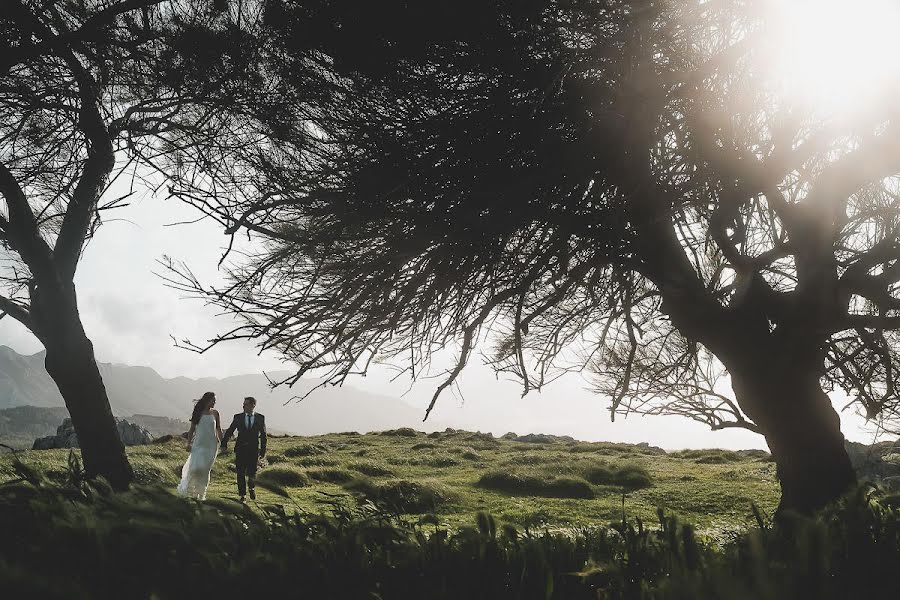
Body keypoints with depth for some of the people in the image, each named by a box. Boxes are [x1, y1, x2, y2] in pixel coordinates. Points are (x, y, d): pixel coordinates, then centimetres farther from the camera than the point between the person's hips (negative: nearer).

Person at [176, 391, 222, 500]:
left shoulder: (215, 413, 5)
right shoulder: (198, 413, 1)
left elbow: (218, 429, 13)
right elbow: (192, 429, 5)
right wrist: (189, 443, 0)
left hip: (211, 445, 1)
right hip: (199, 444, -1)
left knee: (206, 470, 2)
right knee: (196, 467, -12)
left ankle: (201, 493, 15)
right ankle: (190, 489, 12)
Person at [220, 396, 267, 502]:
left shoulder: (260, 418, 1)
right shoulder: (238, 417, 2)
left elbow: (263, 435, 4)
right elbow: (229, 431, 5)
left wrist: (263, 451, 2)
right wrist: (224, 444, -5)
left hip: (254, 450, -1)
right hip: (240, 450, 1)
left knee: (252, 473, -4)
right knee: (240, 473, 2)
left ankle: (252, 488, 27)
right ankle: (242, 495, 15)